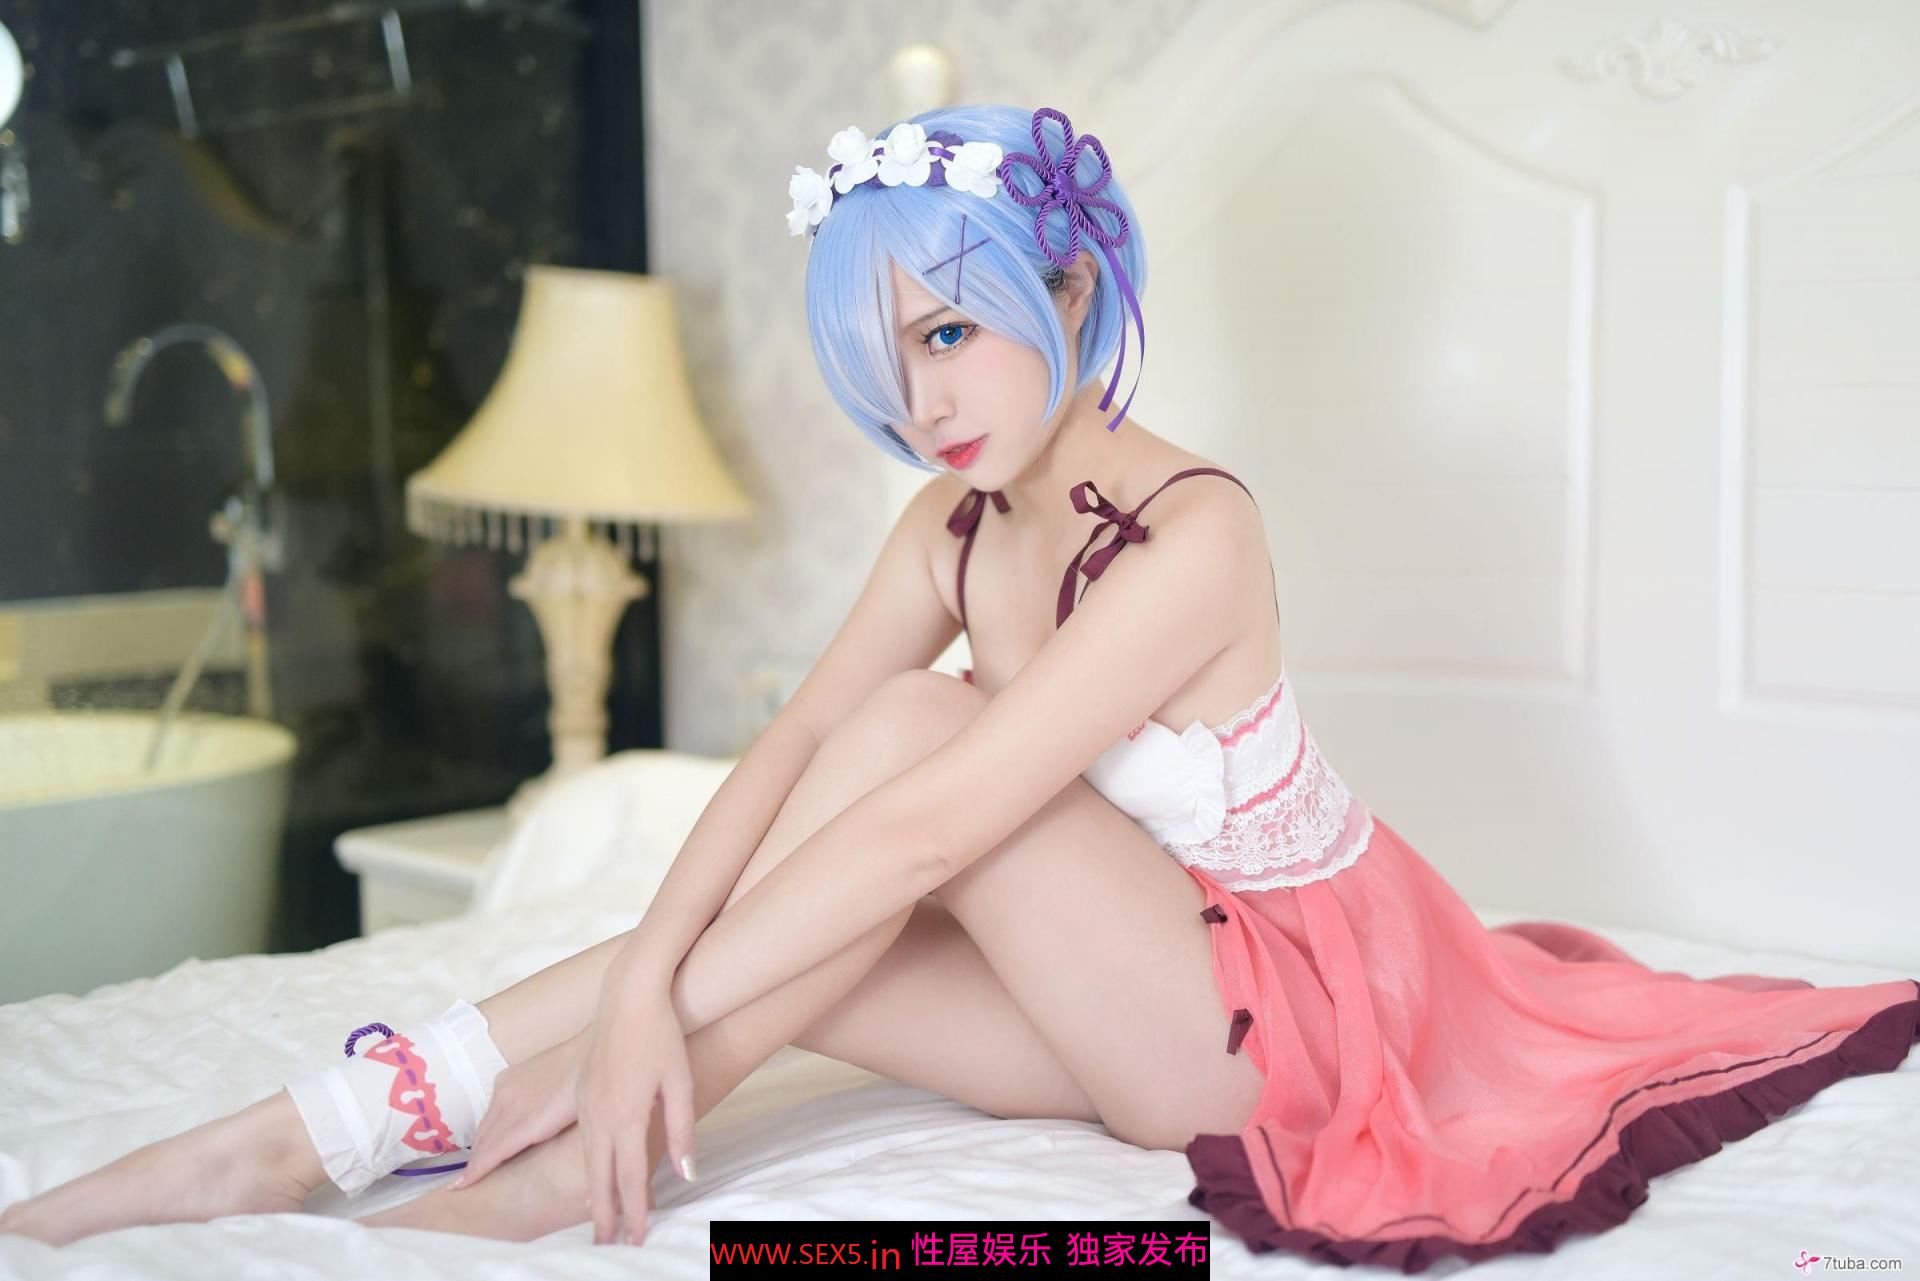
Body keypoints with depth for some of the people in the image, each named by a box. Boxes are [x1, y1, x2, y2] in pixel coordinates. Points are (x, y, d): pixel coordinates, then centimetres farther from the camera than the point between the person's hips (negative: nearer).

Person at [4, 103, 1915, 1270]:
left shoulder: (1191, 536, -26)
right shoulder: (954, 526, -2)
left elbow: (932, 826, -32)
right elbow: (789, 748, -15)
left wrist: (653, 1018, -31)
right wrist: (647, 977, -30)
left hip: (1282, 1009, -7)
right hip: (1139, 989, 7)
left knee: (918, 729, -25)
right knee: (771, 938, -14)